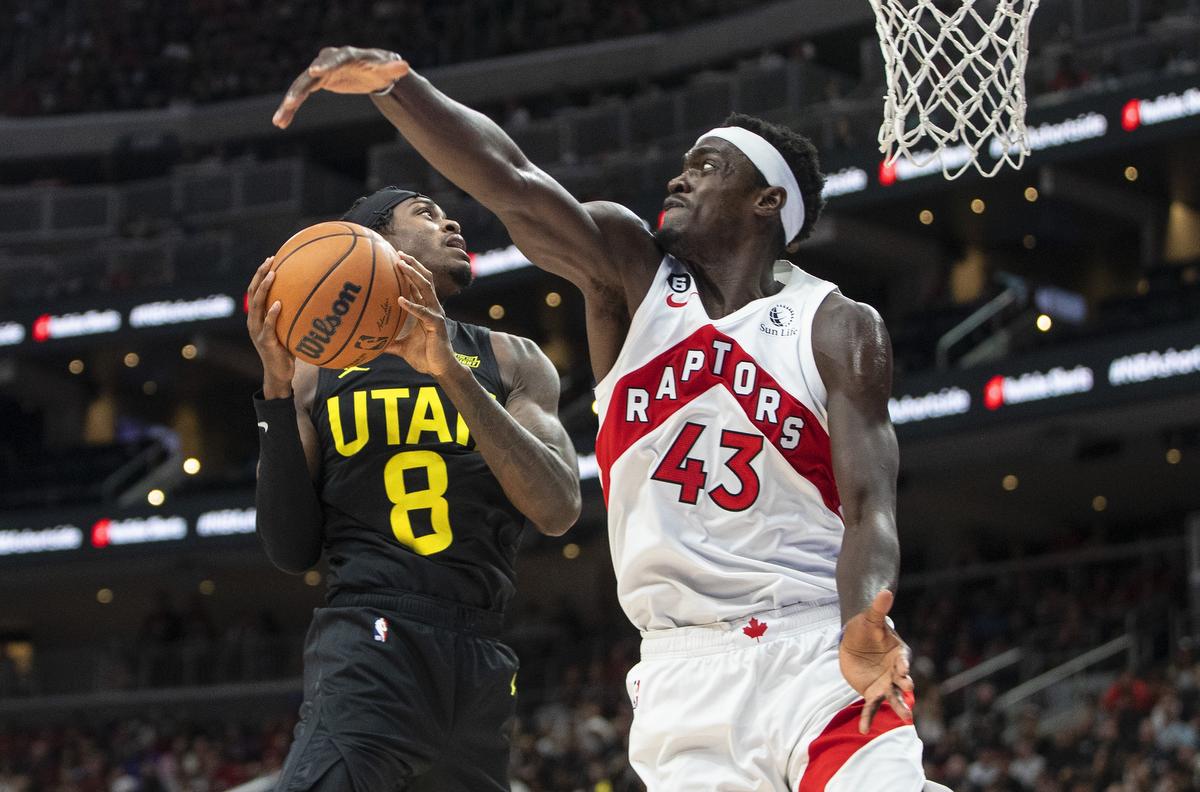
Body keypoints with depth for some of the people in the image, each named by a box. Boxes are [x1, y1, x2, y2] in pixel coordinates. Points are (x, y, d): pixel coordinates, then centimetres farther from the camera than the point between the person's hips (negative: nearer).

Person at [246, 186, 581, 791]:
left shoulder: (511, 362, 14)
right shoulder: (316, 370, 11)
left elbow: (559, 510, -3)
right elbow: (291, 553, 5)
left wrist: (451, 371, -11)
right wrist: (276, 387, -5)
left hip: (481, 664, 4)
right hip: (367, 643, -3)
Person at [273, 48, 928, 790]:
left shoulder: (838, 330, 1)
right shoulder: (630, 270, 6)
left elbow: (870, 504, -9)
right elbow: (509, 181, -10)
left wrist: (862, 628, -30)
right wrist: (394, 83, -26)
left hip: (815, 654, -2)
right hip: (685, 670, 2)